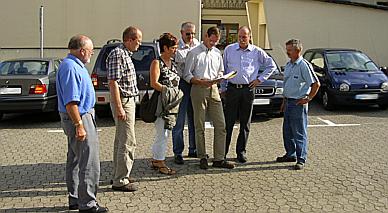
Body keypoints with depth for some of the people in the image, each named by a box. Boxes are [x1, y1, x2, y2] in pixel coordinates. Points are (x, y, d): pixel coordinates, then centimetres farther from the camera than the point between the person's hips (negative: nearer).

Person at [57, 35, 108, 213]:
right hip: (79, 118, -11)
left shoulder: (76, 65, 14)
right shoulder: (70, 67, -19)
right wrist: (79, 125, -26)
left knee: (75, 160, 16)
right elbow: (70, 101, -25)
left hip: (83, 116, 11)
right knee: (89, 163, -8)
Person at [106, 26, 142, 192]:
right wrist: (119, 108, -24)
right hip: (123, 101, -11)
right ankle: (120, 181, -3)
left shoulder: (125, 54, 15)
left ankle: (118, 175, 25)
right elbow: (113, 82, -21)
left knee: (120, 140, 15)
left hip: (128, 100, 11)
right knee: (128, 142, -8)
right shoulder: (117, 54, -16)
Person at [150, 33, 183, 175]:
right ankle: (160, 162, 3)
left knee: (163, 133, 12)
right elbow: (154, 83, -17)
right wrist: (168, 90, -20)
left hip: (172, 103, 8)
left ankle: (155, 159, 21)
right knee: (162, 133, -5)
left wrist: (177, 93, 11)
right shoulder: (157, 63, -8)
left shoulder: (173, 63, 16)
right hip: (162, 103, -8)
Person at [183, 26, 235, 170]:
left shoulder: (217, 53, 17)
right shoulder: (194, 53, 2)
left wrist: (217, 79, 2)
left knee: (220, 125, -1)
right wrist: (200, 81, -17)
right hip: (199, 90, -5)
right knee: (200, 126, 0)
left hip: (213, 89, 5)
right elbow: (187, 74, -1)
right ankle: (202, 158, 9)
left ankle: (219, 159, 4)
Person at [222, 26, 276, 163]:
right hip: (232, 89, 0)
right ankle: (222, 151, 6)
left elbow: (271, 65, 14)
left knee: (245, 124, 6)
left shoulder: (257, 52, 5)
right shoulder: (229, 50, 6)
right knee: (228, 122, -2)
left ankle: (241, 152, 16)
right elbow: (223, 69, 11)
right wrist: (222, 88, 8)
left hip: (248, 90, 1)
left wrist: (260, 79, 6)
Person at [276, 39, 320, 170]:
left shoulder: (304, 65, -14)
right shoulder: (288, 65, 13)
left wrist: (308, 99, -12)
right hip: (288, 102, 9)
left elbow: (316, 84, -15)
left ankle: (301, 159, 3)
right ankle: (290, 154, 28)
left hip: (298, 103, -9)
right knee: (287, 131, 15)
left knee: (299, 132, -3)